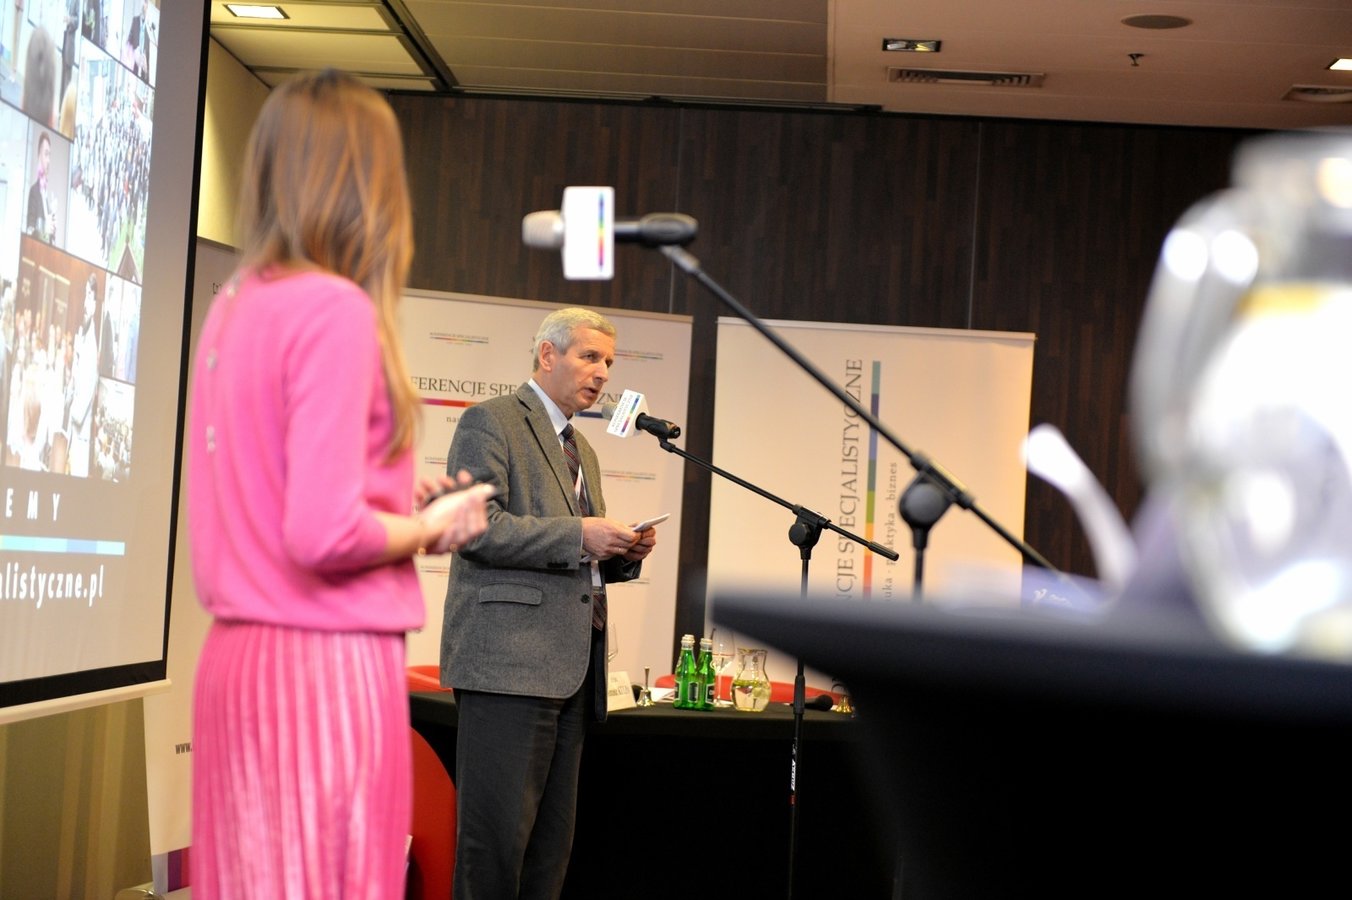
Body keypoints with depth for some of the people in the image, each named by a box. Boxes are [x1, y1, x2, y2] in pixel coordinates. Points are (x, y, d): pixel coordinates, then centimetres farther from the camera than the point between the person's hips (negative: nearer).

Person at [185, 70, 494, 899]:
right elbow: (324, 535, -21)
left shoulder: (233, 307, 9)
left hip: (237, 656, 8)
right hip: (328, 662, -8)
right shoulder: (338, 310, -15)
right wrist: (431, 526, -4)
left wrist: (403, 507, 15)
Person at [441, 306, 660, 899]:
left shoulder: (580, 449, 25)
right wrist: (578, 535, -17)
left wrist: (623, 554, 8)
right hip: (509, 661, -9)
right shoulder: (490, 422, -2)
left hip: (568, 670, 9)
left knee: (552, 838, 8)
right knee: (498, 831, -9)